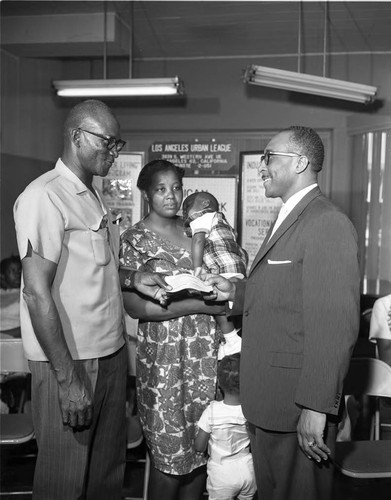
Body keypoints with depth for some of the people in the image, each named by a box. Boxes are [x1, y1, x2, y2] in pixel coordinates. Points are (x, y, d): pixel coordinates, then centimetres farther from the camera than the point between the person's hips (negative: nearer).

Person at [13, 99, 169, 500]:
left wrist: (131, 280, 5)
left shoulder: (93, 197, 12)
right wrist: (67, 377, -20)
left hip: (111, 352, 8)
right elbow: (37, 293, -20)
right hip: (69, 362, -8)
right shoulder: (44, 197, -15)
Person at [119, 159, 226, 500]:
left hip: (205, 348, 5)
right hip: (164, 352, -4)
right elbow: (135, 306, -13)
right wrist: (199, 305, -16)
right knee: (170, 449, 3)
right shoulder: (134, 240, -5)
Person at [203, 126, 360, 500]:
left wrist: (316, 407, -23)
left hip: (297, 405, -9)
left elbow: (335, 325, -23)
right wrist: (236, 293, 5)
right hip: (266, 399, 9)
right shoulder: (287, 219, 14)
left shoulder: (328, 224, -18)